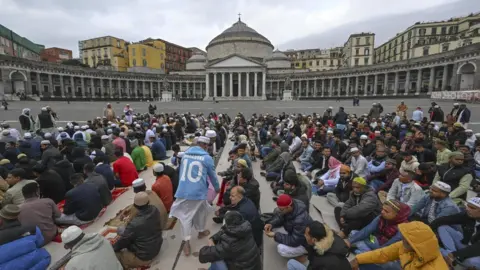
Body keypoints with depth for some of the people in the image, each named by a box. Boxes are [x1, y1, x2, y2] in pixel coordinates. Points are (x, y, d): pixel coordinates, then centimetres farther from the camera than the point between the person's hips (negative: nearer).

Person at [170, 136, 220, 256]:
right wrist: (217, 188, 24)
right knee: (201, 211, 23)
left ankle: (186, 241, 6)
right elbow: (212, 175, 5)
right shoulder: (207, 158, -6)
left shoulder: (185, 153, 7)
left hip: (183, 190, 3)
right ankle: (201, 231, 42)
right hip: (199, 191, -2)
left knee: (185, 216, 10)